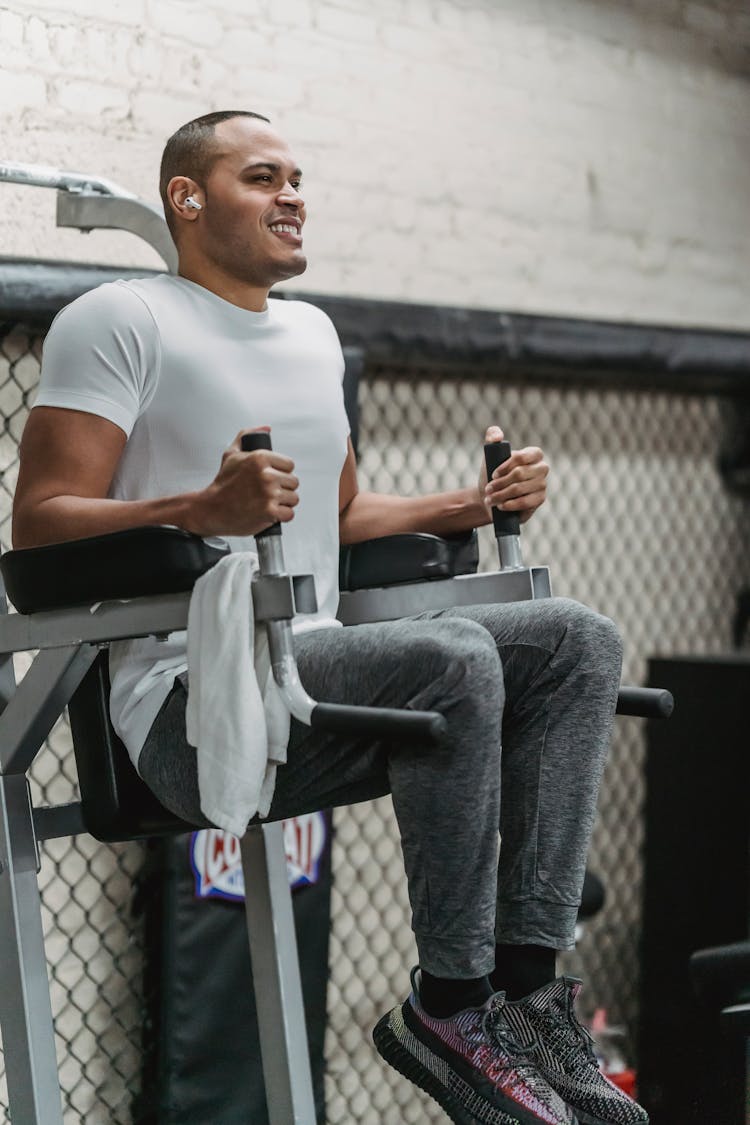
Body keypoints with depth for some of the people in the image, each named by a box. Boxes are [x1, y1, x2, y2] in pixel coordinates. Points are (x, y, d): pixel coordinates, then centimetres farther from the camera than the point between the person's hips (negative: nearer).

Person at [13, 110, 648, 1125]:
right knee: (454, 658, -32)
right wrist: (204, 508, -26)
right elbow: (40, 525, -10)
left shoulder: (314, 333, 23)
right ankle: (451, 1006, -18)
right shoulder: (120, 321, -2)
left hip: (315, 674, 8)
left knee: (579, 639, -8)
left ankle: (525, 983, -16)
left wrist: (470, 504, 16)